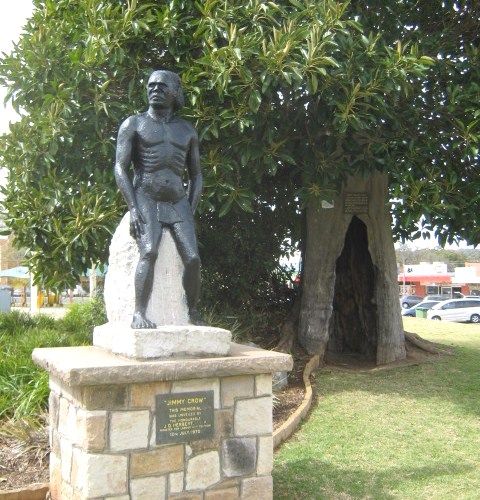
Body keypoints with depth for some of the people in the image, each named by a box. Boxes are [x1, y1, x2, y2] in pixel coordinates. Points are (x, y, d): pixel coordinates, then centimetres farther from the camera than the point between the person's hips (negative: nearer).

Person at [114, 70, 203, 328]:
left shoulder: (187, 130, 17)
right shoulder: (134, 124, 6)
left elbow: (195, 175, 19)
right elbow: (120, 168, -2)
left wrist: (191, 211, 5)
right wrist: (133, 208, -14)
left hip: (179, 203, 3)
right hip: (146, 200, -3)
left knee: (193, 258, -11)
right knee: (149, 252, -25)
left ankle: (193, 312, 6)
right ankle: (139, 314, -23)